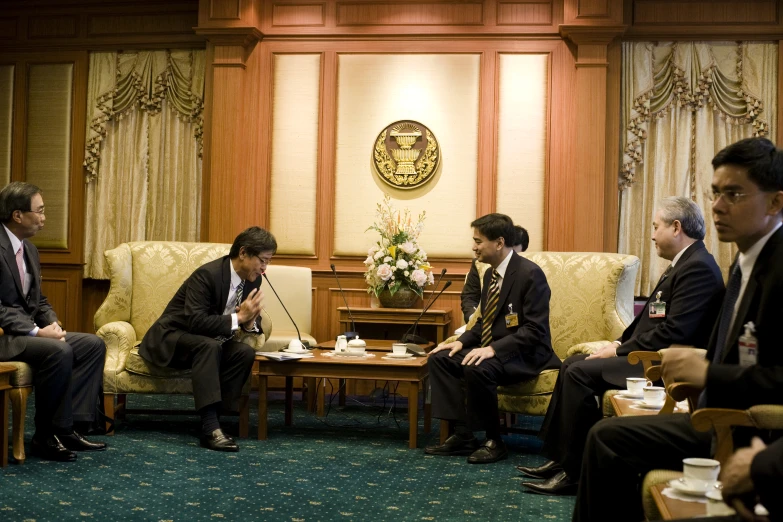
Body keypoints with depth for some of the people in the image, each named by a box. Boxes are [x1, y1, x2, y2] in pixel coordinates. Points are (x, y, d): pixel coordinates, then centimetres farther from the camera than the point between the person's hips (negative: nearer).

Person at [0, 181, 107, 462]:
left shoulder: (29, 249, 14)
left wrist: (52, 323, -2)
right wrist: (36, 332, -22)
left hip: (28, 331, 10)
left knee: (93, 344, -3)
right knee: (59, 351, -32)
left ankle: (69, 427, -8)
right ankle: (46, 436, -17)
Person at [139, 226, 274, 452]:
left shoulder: (252, 279, -4)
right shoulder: (207, 274, -26)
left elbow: (251, 321, 6)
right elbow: (195, 322, -33)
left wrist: (250, 321, -19)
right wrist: (238, 317, -32)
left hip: (209, 343, 7)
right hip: (171, 339, -7)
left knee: (245, 352, -22)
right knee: (209, 345, -37)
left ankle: (214, 418, -20)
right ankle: (210, 427, -41)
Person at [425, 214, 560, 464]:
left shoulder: (530, 273, -17)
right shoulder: (491, 273, 10)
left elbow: (535, 330, -22)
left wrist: (494, 348, -31)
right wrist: (462, 341, 0)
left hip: (525, 355, -9)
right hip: (493, 349, 9)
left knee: (477, 368, -34)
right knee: (439, 358, -6)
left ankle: (494, 441, -14)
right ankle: (463, 435, -7)